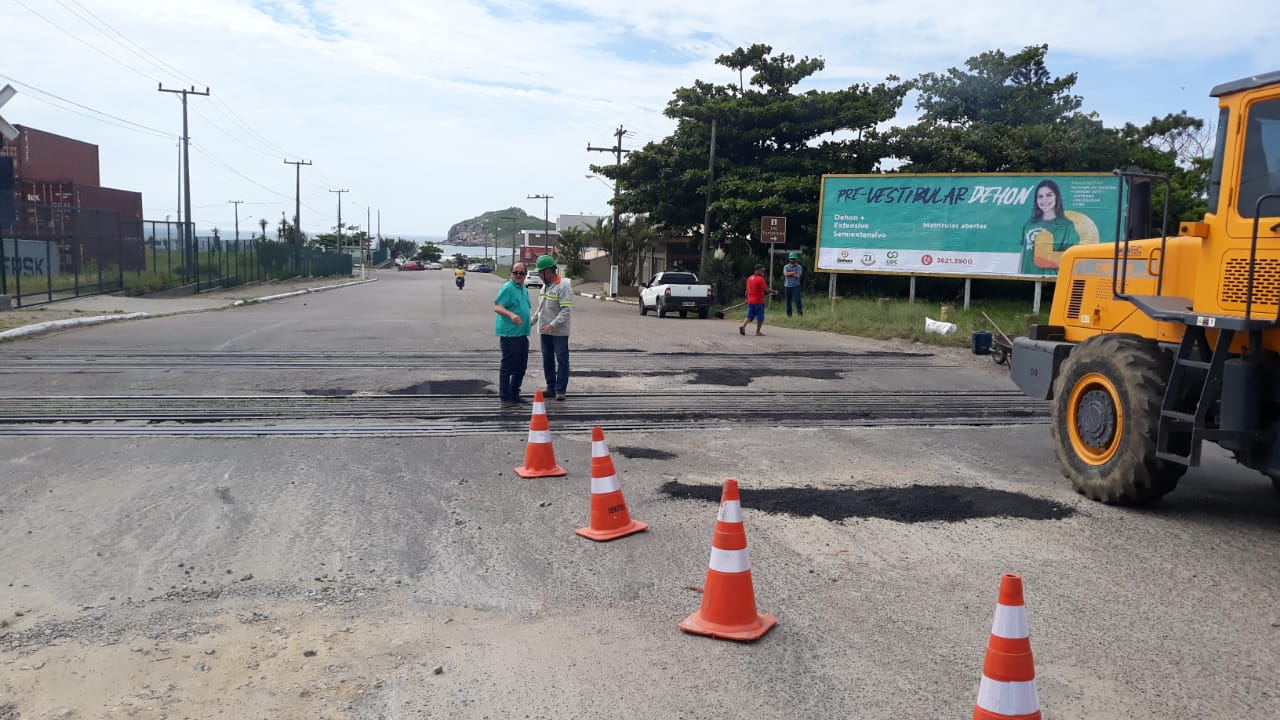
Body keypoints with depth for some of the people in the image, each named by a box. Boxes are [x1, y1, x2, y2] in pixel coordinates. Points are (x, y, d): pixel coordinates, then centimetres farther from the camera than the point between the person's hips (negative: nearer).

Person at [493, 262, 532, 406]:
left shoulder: (524, 289, 15)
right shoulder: (507, 288, -13)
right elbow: (497, 307, -23)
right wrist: (511, 314, -40)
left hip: (522, 334, 9)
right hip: (509, 334, -9)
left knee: (521, 367, 15)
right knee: (508, 367, -2)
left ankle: (514, 394, 27)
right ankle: (505, 397, 7)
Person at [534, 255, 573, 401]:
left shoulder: (563, 286, -15)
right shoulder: (545, 286, 13)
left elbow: (566, 310, -21)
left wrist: (553, 325, -26)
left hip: (559, 331, -8)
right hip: (544, 330, 8)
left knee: (562, 360, -2)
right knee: (547, 359, 13)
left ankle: (560, 389, 2)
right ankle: (551, 387, 22)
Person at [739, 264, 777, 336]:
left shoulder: (749, 278, 10)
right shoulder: (760, 279, -13)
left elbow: (747, 290, 15)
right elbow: (765, 289, -18)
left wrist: (747, 299, 22)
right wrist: (774, 292, -7)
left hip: (750, 301, 7)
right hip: (759, 301, -7)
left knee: (750, 316, 10)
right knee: (760, 317, 4)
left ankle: (743, 326, -11)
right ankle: (758, 331, 7)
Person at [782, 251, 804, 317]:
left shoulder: (799, 267, 2)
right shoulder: (786, 267, 6)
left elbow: (798, 276, -12)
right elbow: (786, 274, -13)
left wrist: (789, 274, -8)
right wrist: (794, 272, -10)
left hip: (795, 286, -2)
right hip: (787, 286, 2)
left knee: (797, 299, -15)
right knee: (788, 301, 8)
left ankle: (800, 312, -15)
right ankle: (789, 314, 18)